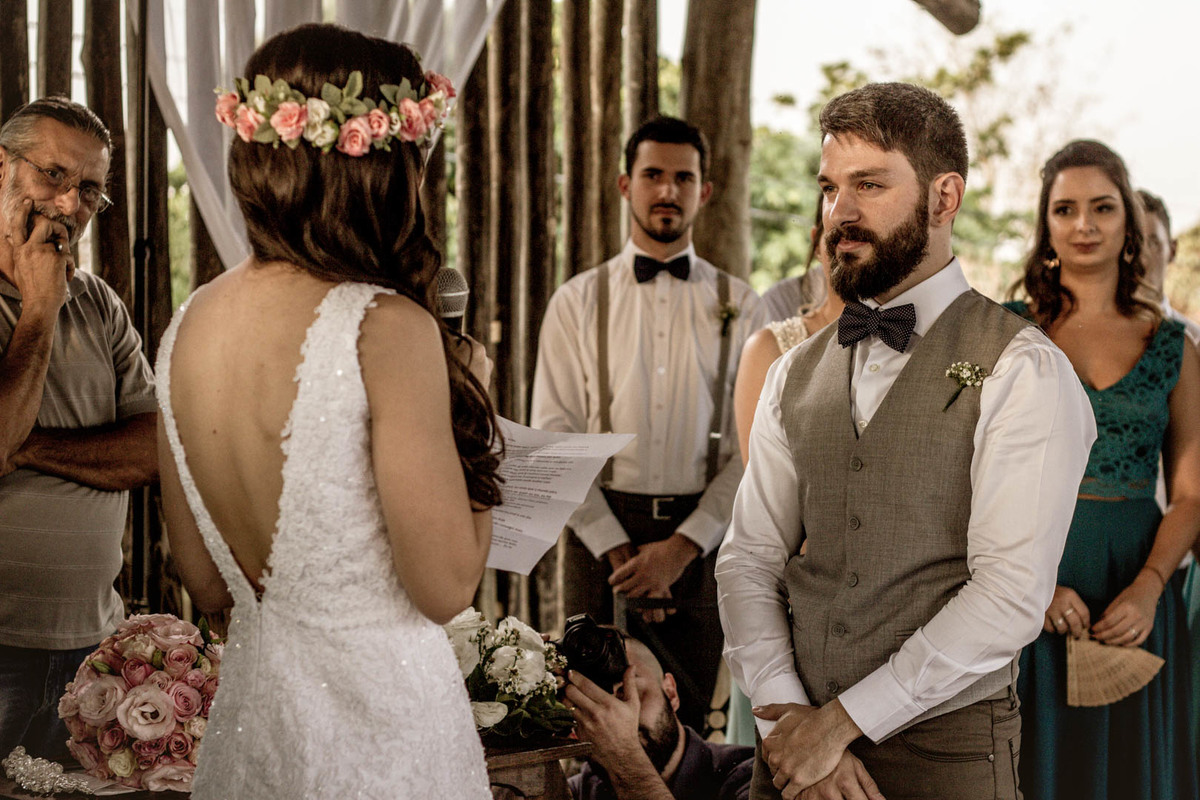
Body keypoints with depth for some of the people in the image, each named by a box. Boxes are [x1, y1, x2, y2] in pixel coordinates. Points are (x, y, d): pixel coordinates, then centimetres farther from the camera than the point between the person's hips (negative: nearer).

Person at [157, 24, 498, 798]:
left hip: (250, 704, 6)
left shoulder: (187, 328, -1)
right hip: (381, 713, -6)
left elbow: (207, 583, 7)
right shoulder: (387, 327, -21)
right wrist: (476, 466, -1)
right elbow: (447, 585, -16)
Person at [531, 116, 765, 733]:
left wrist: (683, 545, -10)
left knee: (687, 723, 5)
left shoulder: (739, 306, 6)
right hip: (601, 530, 0)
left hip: (702, 536, 0)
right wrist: (617, 550, -8)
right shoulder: (577, 302, 5)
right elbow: (552, 438, 0)